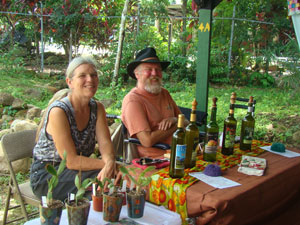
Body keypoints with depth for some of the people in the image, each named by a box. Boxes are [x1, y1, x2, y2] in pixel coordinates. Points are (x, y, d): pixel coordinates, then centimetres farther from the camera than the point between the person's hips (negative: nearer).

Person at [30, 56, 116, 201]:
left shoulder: (97, 108, 2)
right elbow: (71, 161, -23)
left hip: (77, 170, 6)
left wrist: (110, 163, -31)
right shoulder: (58, 111, -21)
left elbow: (105, 143, -9)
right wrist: (107, 164, -27)